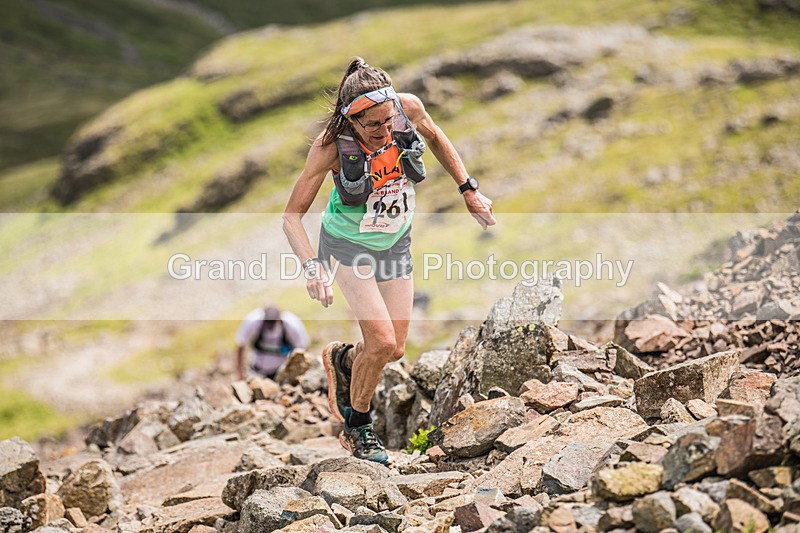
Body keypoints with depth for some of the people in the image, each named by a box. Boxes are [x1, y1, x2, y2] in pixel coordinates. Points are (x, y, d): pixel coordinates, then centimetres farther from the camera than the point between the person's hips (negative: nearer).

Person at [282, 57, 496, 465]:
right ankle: (356, 428, 11)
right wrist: (312, 266, -38)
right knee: (382, 342, -16)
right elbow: (292, 216, -24)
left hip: (395, 242, 4)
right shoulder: (331, 145, -30)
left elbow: (435, 138, 3)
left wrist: (469, 191, 1)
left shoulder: (408, 107, -23)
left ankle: (343, 359, 40)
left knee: (395, 350, 5)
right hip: (349, 246, -4)